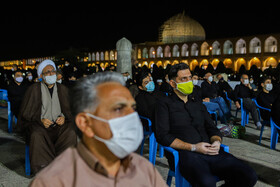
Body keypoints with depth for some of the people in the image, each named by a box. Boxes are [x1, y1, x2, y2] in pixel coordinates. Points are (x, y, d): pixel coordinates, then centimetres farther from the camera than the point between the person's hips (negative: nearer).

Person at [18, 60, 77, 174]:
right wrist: (41, 120, -11)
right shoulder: (34, 89, 8)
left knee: (71, 133, -31)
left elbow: (69, 110, 16)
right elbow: (25, 113, 5)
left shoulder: (62, 89, 16)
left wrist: (64, 117, -6)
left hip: (59, 126, 2)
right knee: (37, 135, -36)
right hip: (39, 126, -1)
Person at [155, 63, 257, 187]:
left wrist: (216, 142, -2)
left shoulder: (198, 105, 27)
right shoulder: (165, 104, 8)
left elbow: (213, 129, 23)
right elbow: (162, 136, -4)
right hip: (185, 153, -6)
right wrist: (193, 147, -12)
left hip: (210, 152, 6)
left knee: (249, 176, -17)